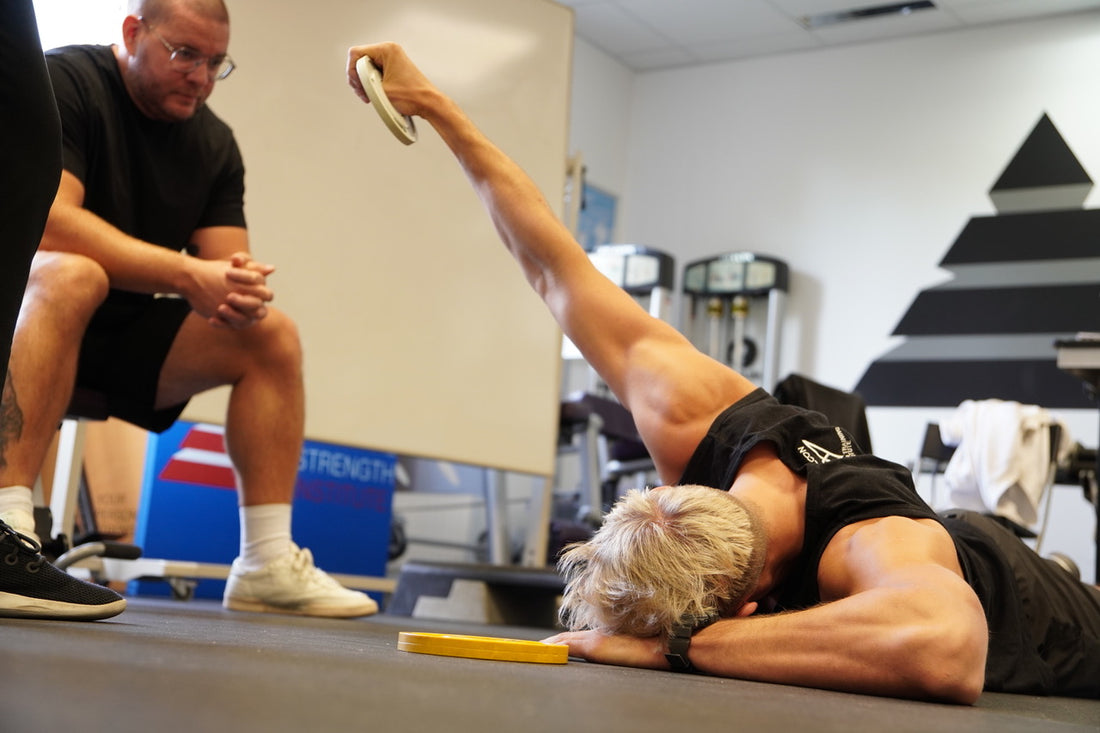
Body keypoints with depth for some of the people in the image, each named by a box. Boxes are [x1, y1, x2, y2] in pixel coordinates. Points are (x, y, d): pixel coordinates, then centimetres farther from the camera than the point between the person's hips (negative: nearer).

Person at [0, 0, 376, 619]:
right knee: (73, 275, -38)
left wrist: (239, 293, -25)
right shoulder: (62, 81, -13)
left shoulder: (214, 143, 7)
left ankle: (268, 563, -9)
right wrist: (189, 275, -33)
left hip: (118, 329, 7)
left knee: (273, 336, -6)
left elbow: (227, 263, 1)